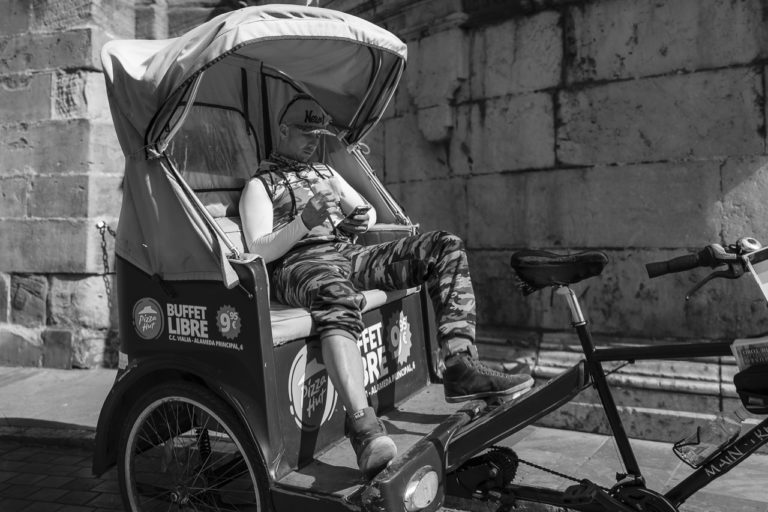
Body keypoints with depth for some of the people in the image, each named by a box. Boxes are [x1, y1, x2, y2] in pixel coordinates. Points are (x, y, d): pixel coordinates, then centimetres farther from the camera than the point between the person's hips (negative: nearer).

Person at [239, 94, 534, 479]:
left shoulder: (324, 172, 32)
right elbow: (259, 251, 0)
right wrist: (303, 223, -16)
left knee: (445, 247, -11)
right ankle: (363, 426, -58)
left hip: (349, 253, 7)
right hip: (300, 261, -6)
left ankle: (459, 365, -24)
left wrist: (361, 222, 4)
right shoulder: (259, 184, 13)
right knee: (339, 299, -44)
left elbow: (368, 211, 30)